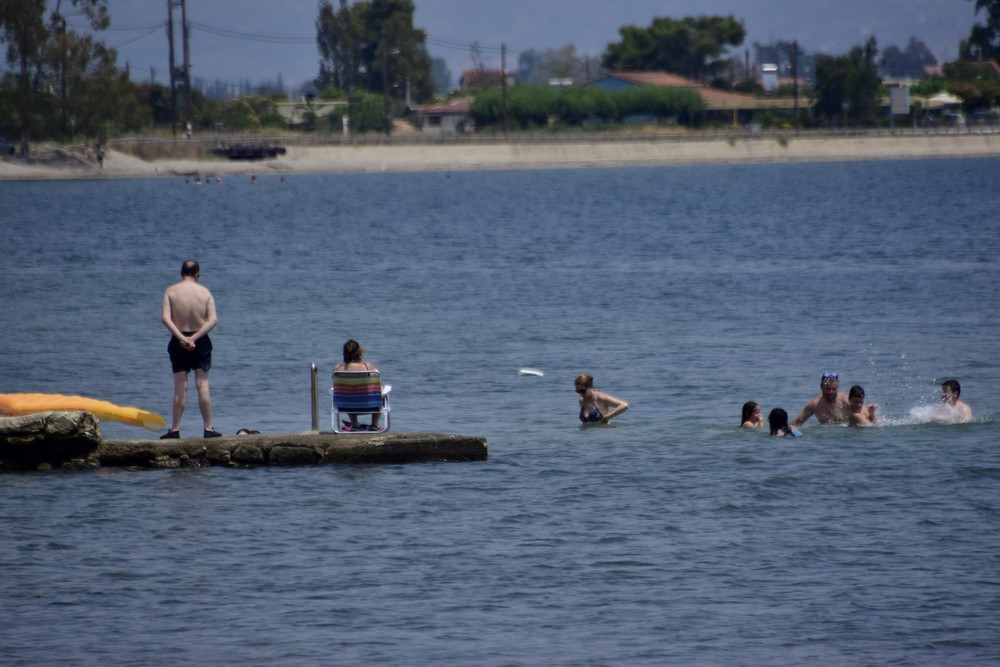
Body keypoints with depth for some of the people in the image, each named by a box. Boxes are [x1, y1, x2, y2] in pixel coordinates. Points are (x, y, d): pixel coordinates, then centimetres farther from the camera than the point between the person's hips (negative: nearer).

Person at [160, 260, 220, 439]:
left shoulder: (171, 291, -3)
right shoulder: (205, 293, -1)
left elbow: (166, 318, -15)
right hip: (200, 342, 0)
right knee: (203, 385, 4)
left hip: (178, 342, 0)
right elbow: (213, 320, -11)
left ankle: (175, 429, 2)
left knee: (180, 387, 3)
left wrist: (181, 338, -18)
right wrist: (194, 338, -16)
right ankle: (208, 429, 4)